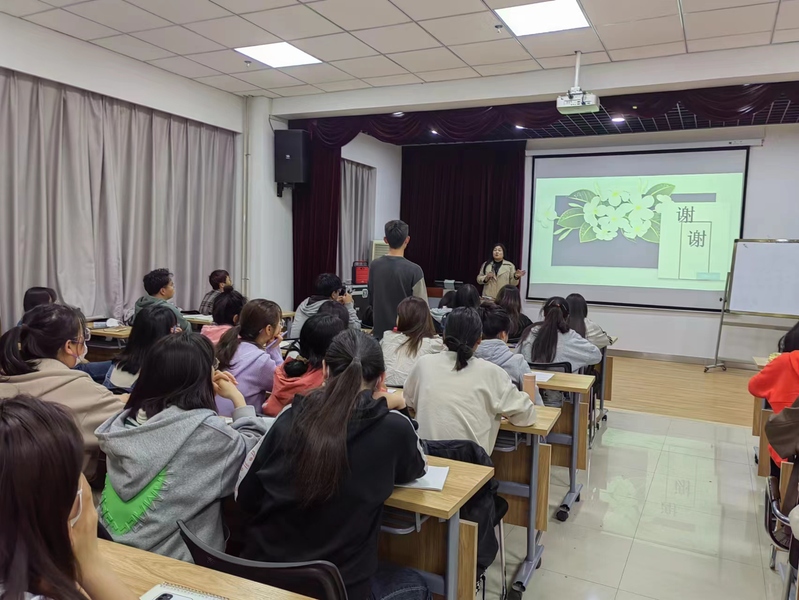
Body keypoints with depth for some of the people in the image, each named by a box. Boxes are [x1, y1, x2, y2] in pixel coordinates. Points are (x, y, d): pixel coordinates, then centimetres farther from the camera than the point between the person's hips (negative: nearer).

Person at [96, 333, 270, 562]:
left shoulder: (130, 417, -1)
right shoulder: (204, 430, -21)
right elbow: (255, 448, -2)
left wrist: (208, 389, 16)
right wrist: (237, 398, 7)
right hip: (172, 558, -7)